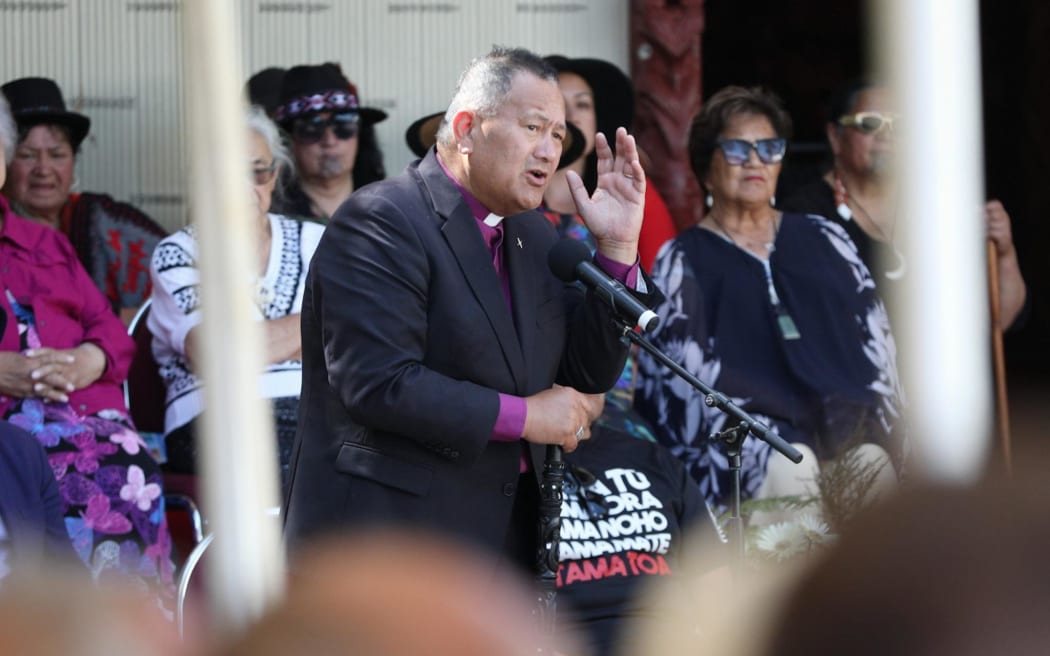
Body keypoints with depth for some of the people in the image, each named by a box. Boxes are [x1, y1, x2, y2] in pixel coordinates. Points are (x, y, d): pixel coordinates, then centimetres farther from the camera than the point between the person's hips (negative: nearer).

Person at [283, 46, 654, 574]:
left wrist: (616, 248, 2)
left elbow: (590, 374, 15)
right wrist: (523, 416, -15)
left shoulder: (532, 236, 16)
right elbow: (378, 383, -22)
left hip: (501, 541, 9)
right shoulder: (380, 223, -12)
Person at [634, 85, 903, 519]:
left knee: (872, 460, -30)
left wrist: (876, 428, 3)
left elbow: (877, 338, 20)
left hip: (851, 434, 3)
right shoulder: (682, 263, 15)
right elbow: (686, 375, 3)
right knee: (789, 467, -35)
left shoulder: (823, 240, 25)